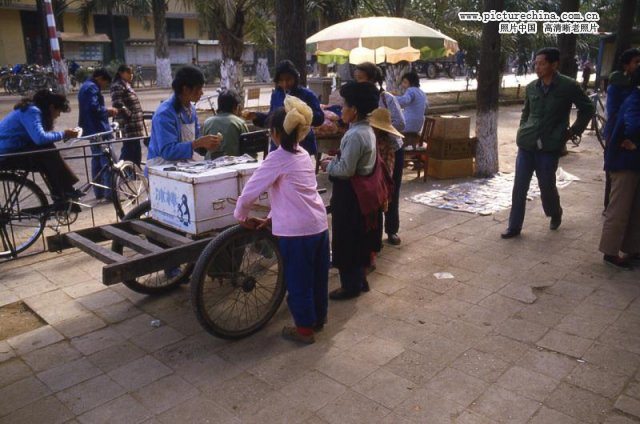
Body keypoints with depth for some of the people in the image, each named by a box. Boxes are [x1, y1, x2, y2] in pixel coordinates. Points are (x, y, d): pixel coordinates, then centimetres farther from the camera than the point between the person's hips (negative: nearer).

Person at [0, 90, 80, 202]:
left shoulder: (32, 110, 13)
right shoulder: (32, 111, -18)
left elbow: (39, 136, 10)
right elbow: (40, 138, -31)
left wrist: (65, 134, -1)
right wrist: (63, 134, -19)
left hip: (10, 151, 10)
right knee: (48, 151, -19)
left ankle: (60, 198, 5)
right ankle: (66, 190, -12)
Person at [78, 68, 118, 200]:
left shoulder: (85, 86, 21)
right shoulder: (92, 87, -12)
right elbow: (94, 108, -25)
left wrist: (106, 112, 13)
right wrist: (107, 110, -9)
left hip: (91, 130, 11)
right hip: (99, 129, -11)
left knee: (97, 160, 13)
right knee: (108, 160, -10)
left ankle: (99, 192, 18)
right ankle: (110, 193, -11)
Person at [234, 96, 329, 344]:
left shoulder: (277, 159, -12)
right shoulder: (303, 155, 12)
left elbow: (250, 191, -10)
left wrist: (241, 216, 6)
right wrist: (271, 218, 14)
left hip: (296, 231, -8)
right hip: (319, 225, 8)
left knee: (297, 281, 8)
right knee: (318, 276, 20)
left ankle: (304, 329, 20)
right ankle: (318, 317, 37)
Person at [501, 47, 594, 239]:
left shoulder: (568, 86, -6)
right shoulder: (531, 87, 6)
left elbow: (587, 109, 6)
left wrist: (573, 131, 2)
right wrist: (523, 130, 10)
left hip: (549, 146, -3)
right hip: (526, 145, 4)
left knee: (547, 186, 7)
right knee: (519, 187, 2)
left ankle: (555, 215, 38)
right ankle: (514, 227, 11)